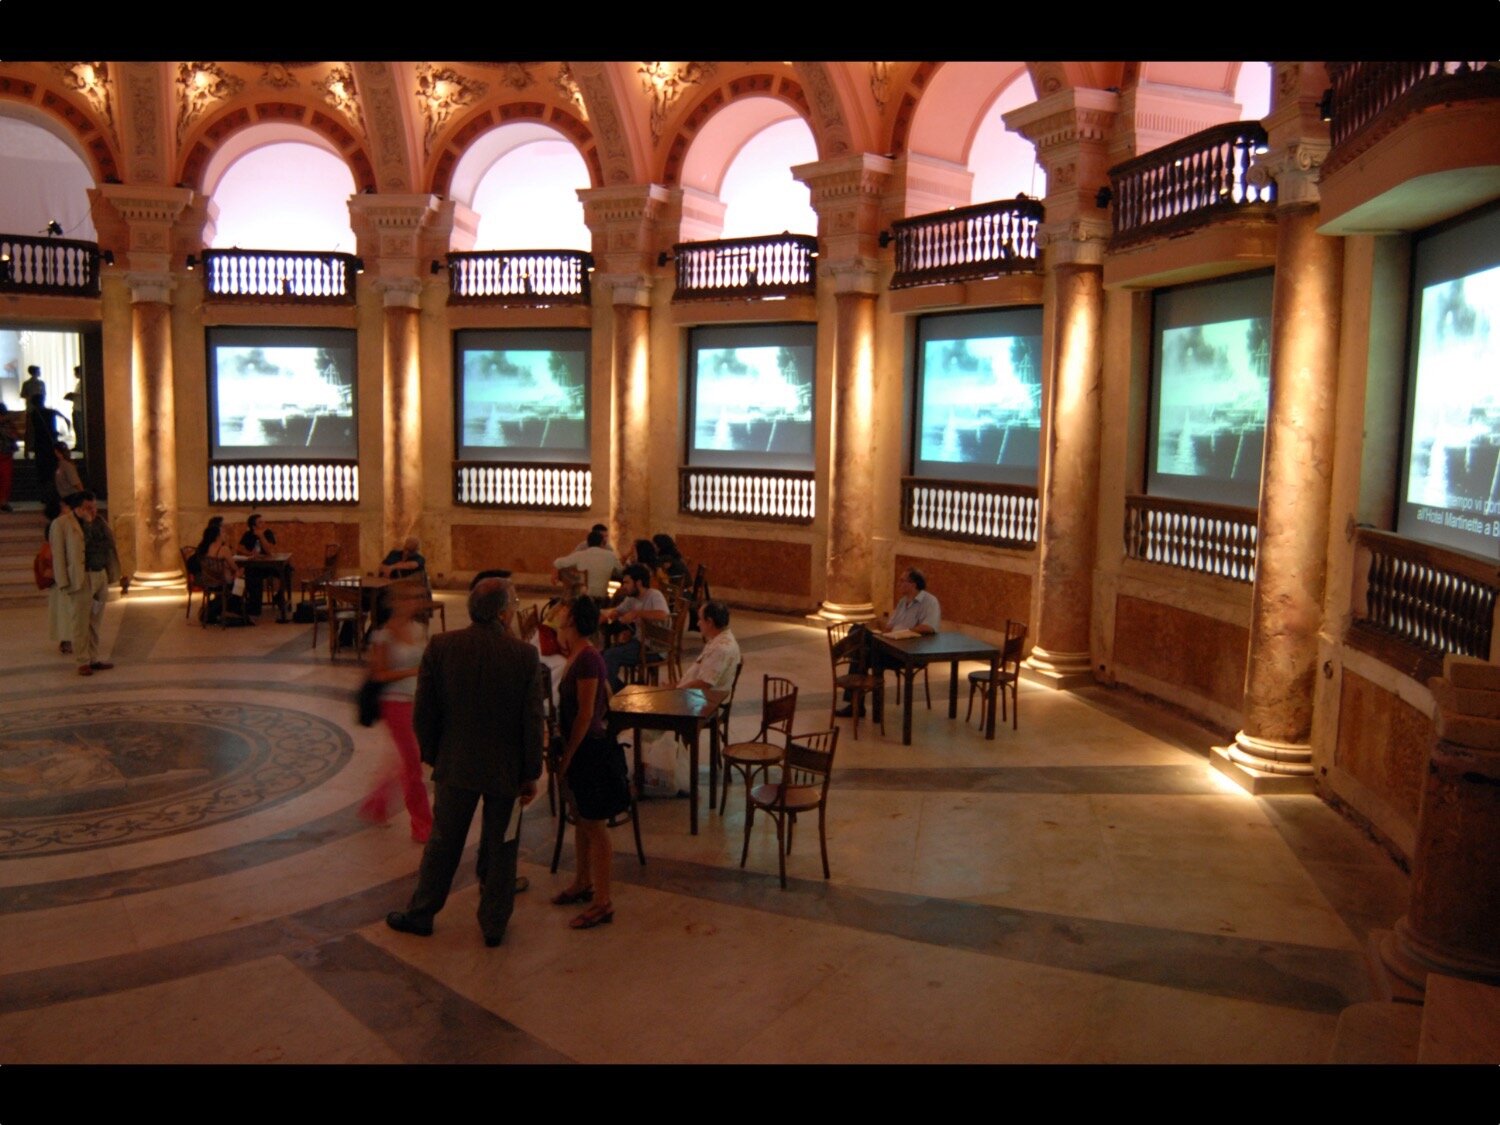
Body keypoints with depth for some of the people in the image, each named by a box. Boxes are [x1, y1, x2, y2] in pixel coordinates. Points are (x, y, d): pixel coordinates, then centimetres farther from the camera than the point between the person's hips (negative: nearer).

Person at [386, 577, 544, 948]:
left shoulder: (440, 647, -10)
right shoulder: (524, 655, -15)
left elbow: (422, 713, -4)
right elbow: (533, 722, -11)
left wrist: (432, 755, 11)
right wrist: (531, 773, 0)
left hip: (456, 765, 2)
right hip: (506, 769, -1)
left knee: (443, 842, 18)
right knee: (500, 849, 13)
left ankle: (420, 914, 31)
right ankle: (494, 924, 24)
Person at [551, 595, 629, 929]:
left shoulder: (587, 659, -22)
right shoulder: (578, 656, 6)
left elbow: (585, 715, -21)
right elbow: (603, 700, 16)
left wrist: (567, 757, -15)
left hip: (590, 750, -10)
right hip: (583, 748, 10)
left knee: (595, 826, -1)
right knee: (580, 822, 21)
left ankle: (603, 904, 9)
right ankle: (583, 884, 37)